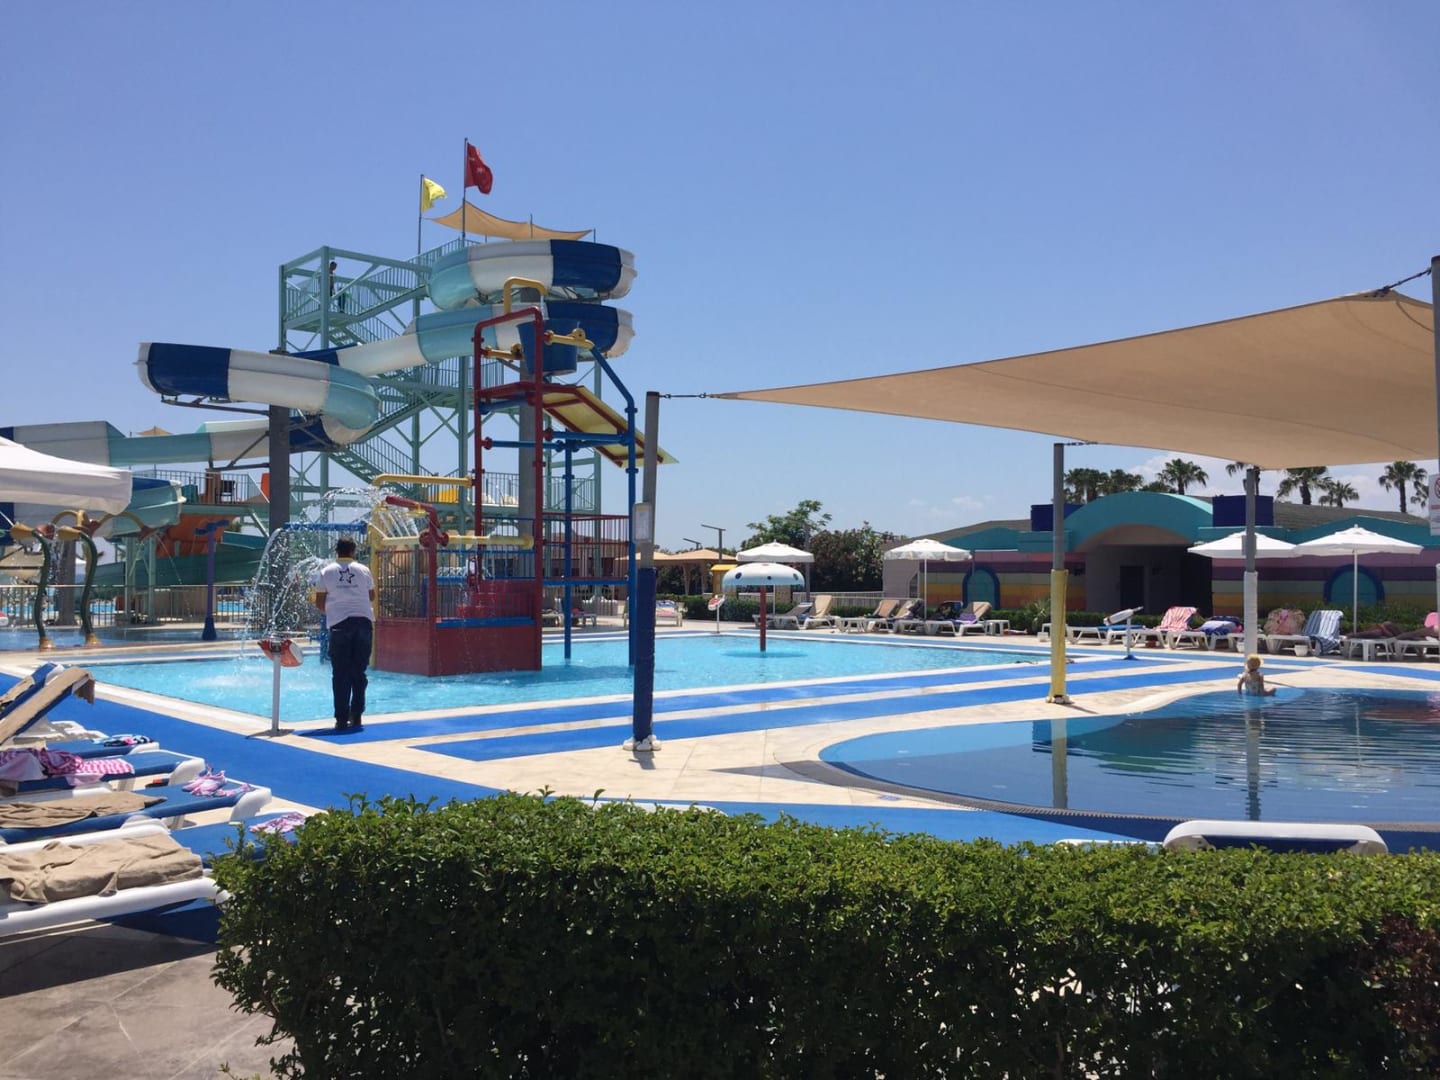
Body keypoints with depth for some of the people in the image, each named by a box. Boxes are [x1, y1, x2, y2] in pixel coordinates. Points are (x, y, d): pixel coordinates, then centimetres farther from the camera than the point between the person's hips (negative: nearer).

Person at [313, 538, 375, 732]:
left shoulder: (327, 571, 5)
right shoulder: (364, 570, 8)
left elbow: (319, 602, 7)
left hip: (340, 623, -1)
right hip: (364, 621, 1)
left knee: (340, 674, 1)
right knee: (359, 671, 9)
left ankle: (342, 719, -2)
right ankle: (356, 716, 9)